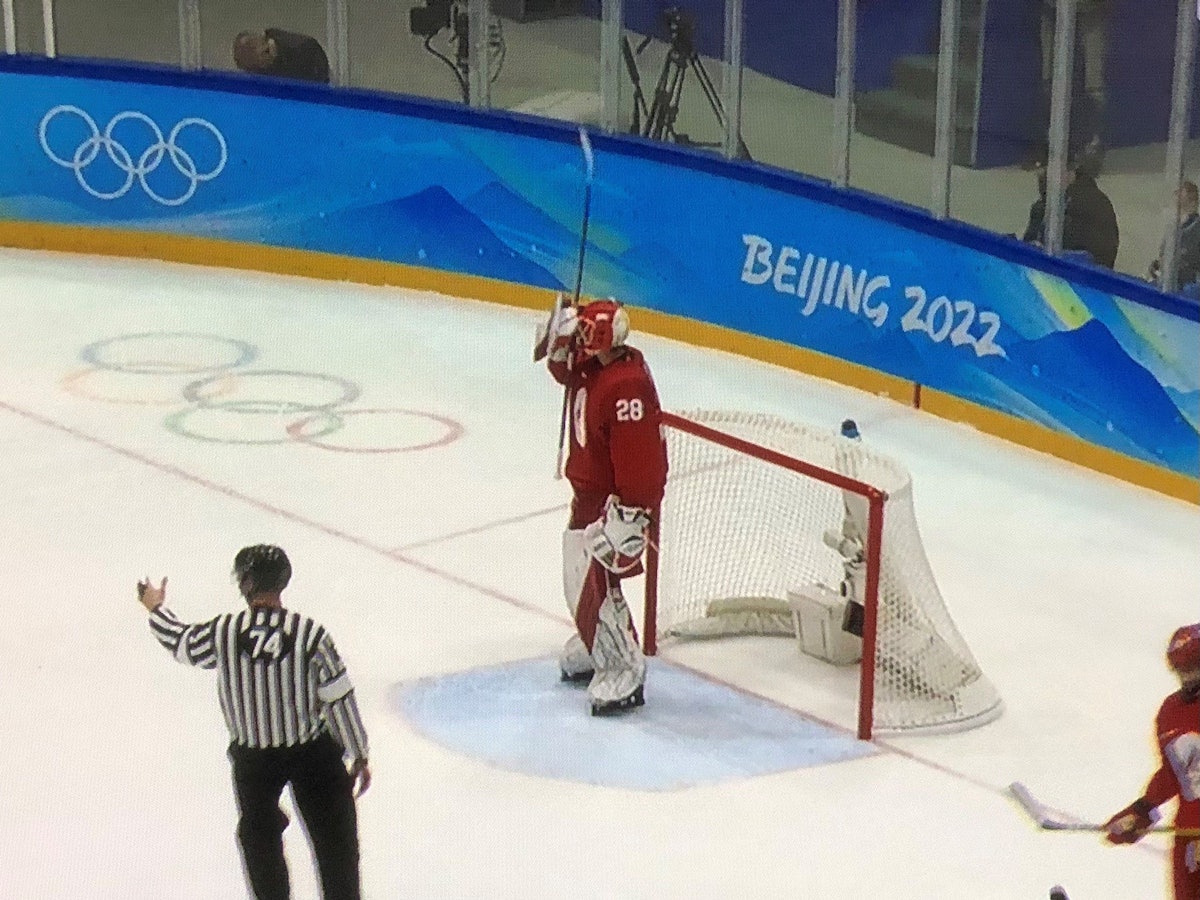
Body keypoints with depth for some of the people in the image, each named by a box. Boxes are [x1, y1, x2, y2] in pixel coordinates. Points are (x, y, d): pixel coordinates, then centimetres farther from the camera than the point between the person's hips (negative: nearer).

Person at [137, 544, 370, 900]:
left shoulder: (222, 632, -18)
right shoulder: (310, 633, -20)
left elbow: (183, 645, 5)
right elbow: (339, 698, -14)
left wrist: (156, 609, 25)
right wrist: (359, 755, -1)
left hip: (252, 757, 1)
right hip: (313, 751, -1)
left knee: (259, 837, 23)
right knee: (334, 835, 15)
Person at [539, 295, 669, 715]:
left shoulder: (626, 386, -30)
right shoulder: (591, 364, -2)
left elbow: (637, 459, -31)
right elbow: (565, 370, 20)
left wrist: (628, 518, -30)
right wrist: (560, 345, -3)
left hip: (615, 501, -10)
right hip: (588, 492, 10)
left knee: (594, 588, -8)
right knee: (580, 578, 24)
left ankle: (624, 675, 4)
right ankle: (593, 648, 44)